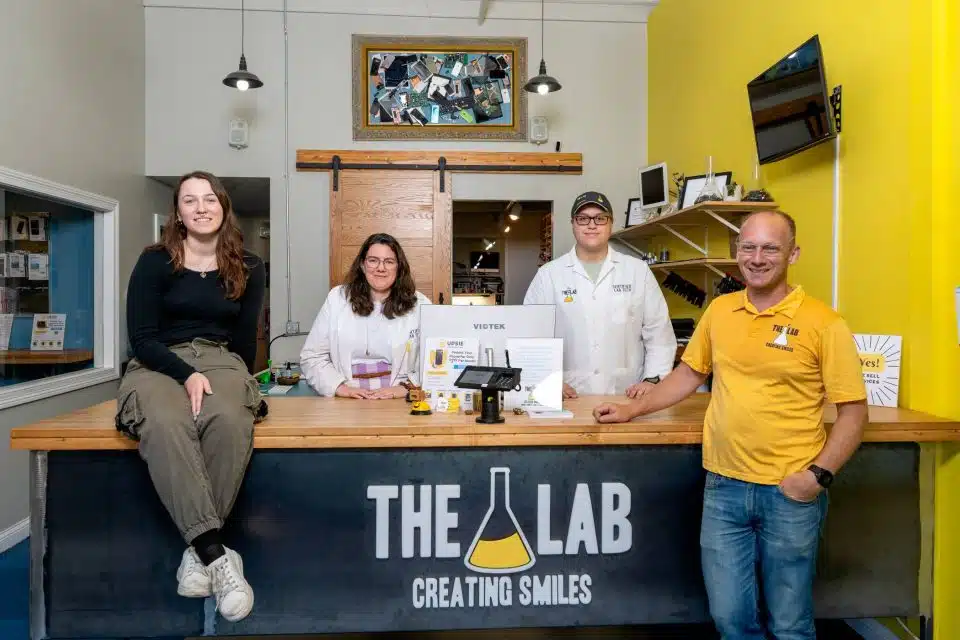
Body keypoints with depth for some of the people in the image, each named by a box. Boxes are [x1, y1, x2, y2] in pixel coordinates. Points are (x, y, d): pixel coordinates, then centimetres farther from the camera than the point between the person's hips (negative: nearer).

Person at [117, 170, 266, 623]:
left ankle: (198, 550, -25)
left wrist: (238, 382, 8)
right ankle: (216, 553, -37)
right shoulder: (155, 262, 4)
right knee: (164, 424, -38)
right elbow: (142, 337, -2)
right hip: (158, 365, -1)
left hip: (221, 362, 1)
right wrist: (187, 374, -15)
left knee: (230, 420, -37)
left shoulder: (248, 268, 10)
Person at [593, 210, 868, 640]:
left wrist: (819, 475, -15)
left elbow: (853, 412, -5)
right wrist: (631, 410, 10)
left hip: (790, 493, -3)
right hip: (723, 488, 3)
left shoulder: (822, 322, -7)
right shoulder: (720, 310, 5)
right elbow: (689, 374, 14)